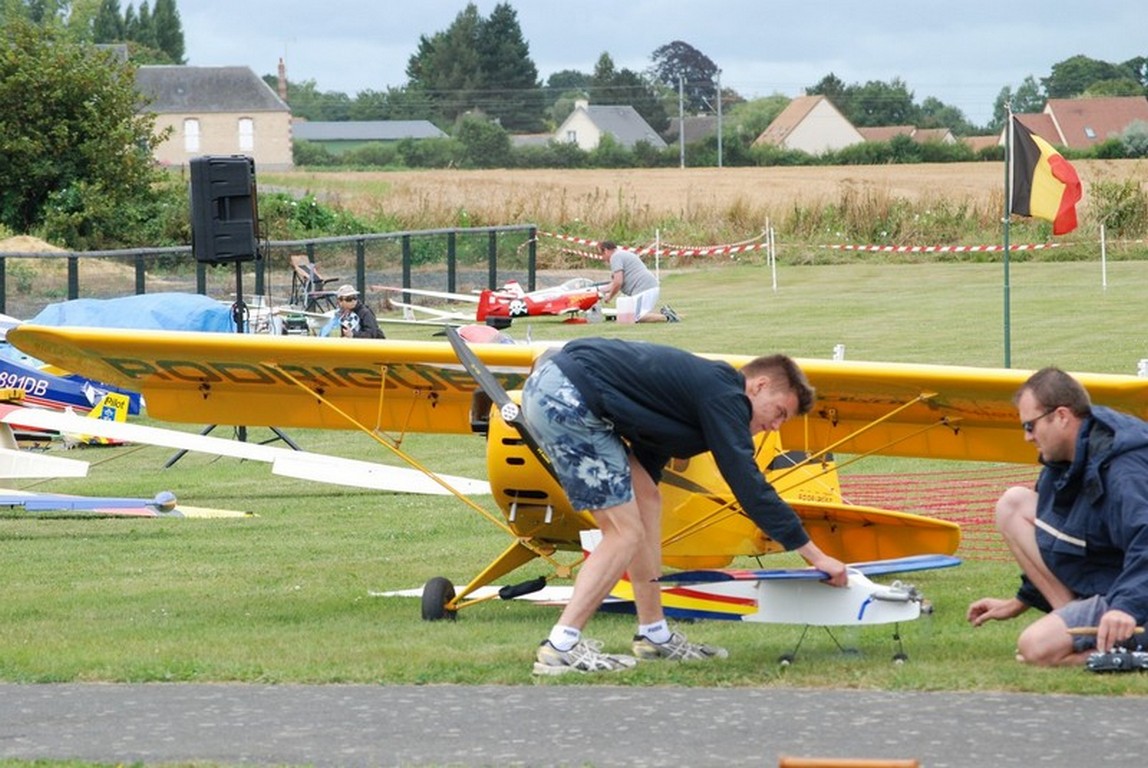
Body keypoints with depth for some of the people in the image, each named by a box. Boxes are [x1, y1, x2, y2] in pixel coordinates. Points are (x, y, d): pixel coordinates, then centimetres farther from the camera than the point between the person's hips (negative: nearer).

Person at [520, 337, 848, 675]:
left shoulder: (701, 383, 23)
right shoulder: (724, 397, -6)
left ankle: (654, 634, 19)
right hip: (566, 399, -11)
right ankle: (560, 648, -9)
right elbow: (748, 485, -10)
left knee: (646, 499, 16)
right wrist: (815, 556, -6)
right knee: (626, 532, -6)